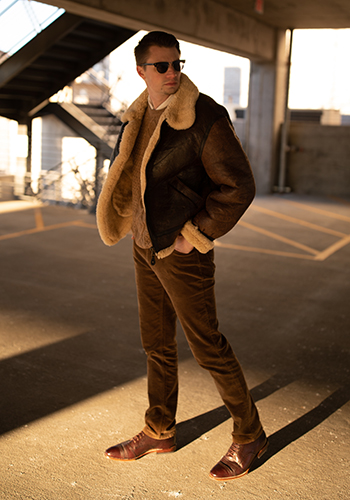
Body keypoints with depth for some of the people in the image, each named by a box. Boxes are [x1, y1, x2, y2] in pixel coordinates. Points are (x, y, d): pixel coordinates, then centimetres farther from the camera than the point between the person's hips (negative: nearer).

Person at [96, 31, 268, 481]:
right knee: (156, 343, 16)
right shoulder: (139, 117, 7)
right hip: (145, 248, 7)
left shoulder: (203, 116, -16)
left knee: (207, 346, 2)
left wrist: (196, 235, -14)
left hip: (181, 252, -7)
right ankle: (159, 431, 33)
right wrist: (138, 225, 12)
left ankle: (249, 435, 21)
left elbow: (238, 186, -16)